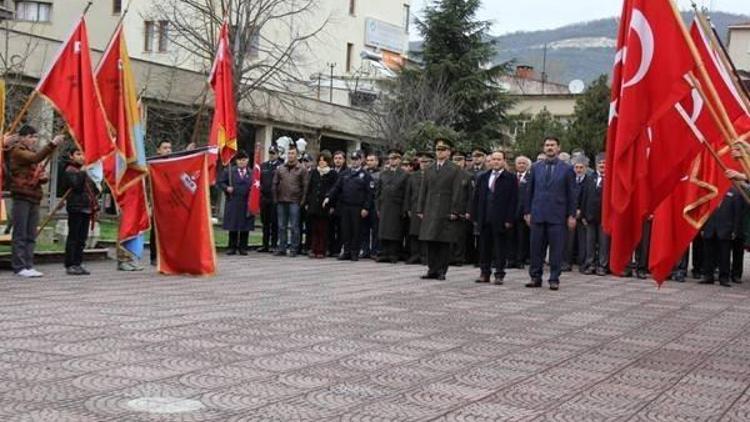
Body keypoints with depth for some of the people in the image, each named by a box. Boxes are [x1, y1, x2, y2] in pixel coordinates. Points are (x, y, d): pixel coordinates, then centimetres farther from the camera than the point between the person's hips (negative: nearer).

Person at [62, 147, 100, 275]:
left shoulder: (83, 171, 21)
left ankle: (78, 264, 13)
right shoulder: (69, 171, -4)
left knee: (82, 238, 8)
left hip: (86, 208, 8)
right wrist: (82, 173, -16)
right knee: (73, 237, -5)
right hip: (75, 207, -8)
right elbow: (76, 185, -20)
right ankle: (70, 265, -3)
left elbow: (93, 189, 26)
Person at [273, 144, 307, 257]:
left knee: (294, 227, -1)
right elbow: (275, 184, 12)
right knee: (282, 226, 8)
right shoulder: (280, 169, 11)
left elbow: (305, 186, -2)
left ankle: (293, 249, 4)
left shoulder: (301, 170, 1)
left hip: (294, 202, -4)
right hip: (281, 201, 4)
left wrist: (302, 201, -7)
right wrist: (275, 199, 5)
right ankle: (281, 248, 14)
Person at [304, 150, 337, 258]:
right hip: (314, 204, 4)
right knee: (314, 229, 5)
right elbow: (309, 188, 13)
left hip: (325, 205, -4)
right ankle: (313, 250, 9)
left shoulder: (333, 174, -1)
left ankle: (321, 251, 5)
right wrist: (307, 202, 8)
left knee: (323, 229, 1)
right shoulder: (314, 172, 11)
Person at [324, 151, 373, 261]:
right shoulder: (345, 173, 13)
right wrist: (328, 197, -4)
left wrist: (366, 208, -11)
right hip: (345, 206, 4)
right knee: (345, 230, 5)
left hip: (357, 208, -4)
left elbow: (369, 193, -4)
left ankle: (354, 253, 7)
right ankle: (346, 251, 11)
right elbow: (337, 187, 11)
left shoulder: (365, 175, 1)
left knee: (356, 230, 1)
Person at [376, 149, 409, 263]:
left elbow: (406, 194, -1)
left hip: (397, 208, -3)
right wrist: (378, 207, 6)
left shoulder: (404, 175, 4)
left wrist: (404, 210, -8)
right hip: (384, 207, 3)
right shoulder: (383, 174, 14)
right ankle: (384, 254, 7)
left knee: (396, 232, -3)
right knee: (383, 232, 2)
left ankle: (394, 255, 1)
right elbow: (378, 192, 14)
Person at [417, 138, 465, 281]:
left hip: (446, 213, -4)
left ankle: (442, 271, 4)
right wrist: (420, 209, 7)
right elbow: (423, 191, 14)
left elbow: (457, 192, -6)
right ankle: (432, 270, 11)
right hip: (430, 212, 5)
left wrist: (455, 211, -12)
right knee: (430, 242, 5)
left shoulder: (455, 170, 0)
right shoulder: (429, 170, 15)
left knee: (444, 242, -2)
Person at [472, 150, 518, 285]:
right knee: (484, 247, 8)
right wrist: (476, 216, 6)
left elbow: (513, 200, -5)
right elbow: (477, 198, 13)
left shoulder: (510, 178, -1)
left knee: (500, 247, 1)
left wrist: (509, 219, -11)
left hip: (501, 220, -4)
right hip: (485, 219, 4)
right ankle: (484, 273, 17)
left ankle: (499, 275, 7)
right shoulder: (483, 177, 12)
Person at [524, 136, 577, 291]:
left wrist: (571, 215, -3)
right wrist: (528, 212, 8)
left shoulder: (566, 169, 2)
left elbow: (571, 194, 1)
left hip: (557, 216, -2)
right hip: (538, 214, 3)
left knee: (556, 249, 0)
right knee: (536, 248, 5)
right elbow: (530, 191, 13)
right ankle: (535, 277, 13)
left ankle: (554, 279, 8)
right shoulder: (536, 168, 10)